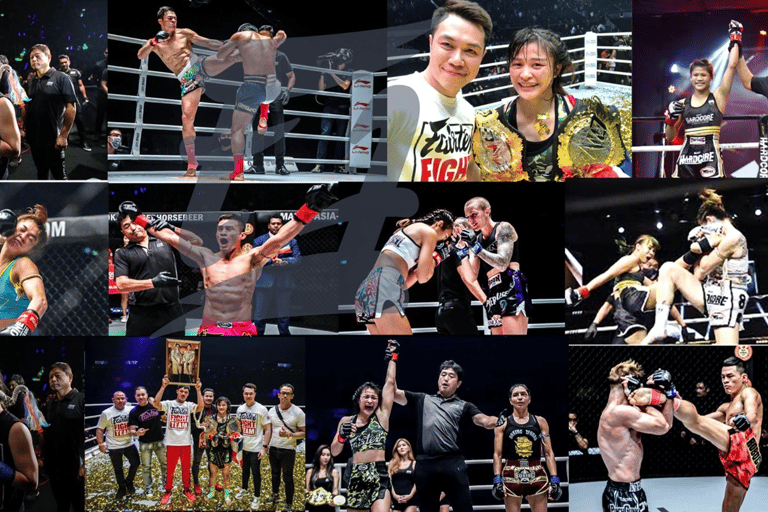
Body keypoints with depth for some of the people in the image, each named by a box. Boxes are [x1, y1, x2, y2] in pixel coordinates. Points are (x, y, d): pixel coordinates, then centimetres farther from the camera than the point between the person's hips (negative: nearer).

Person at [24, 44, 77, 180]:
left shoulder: (61, 78, -7)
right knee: (41, 172, 18)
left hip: (53, 139, -6)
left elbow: (71, 107, -12)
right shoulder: (31, 82, 12)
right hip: (34, 138, 6)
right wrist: (24, 128, 6)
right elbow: (26, 107, 19)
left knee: (59, 174, -2)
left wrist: (63, 135, -16)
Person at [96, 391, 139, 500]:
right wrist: (101, 444, -10)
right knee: (118, 469, 8)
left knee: (135, 463, 2)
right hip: (114, 447, -2)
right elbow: (99, 429, -3)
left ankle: (129, 482, 28)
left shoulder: (131, 410, -4)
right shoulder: (106, 413, -8)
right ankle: (122, 489, 27)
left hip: (129, 445, 2)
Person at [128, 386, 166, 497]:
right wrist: (137, 433, -32)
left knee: (165, 463, 12)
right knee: (146, 467, 6)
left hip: (159, 441, 2)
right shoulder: (134, 412, -8)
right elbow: (132, 430, -11)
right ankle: (148, 488, 20)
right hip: (145, 444, -2)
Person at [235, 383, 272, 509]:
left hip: (256, 449, -5)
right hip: (243, 447, 5)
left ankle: (256, 498, 14)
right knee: (245, 470, 20)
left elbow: (268, 430, -12)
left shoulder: (261, 410, -14)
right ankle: (244, 489, 40)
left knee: (256, 473, 2)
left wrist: (264, 447, -16)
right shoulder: (240, 409, 3)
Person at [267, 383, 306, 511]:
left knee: (288, 478, 0)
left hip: (288, 450, -4)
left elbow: (304, 433, -10)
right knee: (275, 474, 20)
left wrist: (289, 435, -24)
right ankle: (274, 494, 41)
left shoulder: (298, 413, -11)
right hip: (273, 448, 4)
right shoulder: (272, 411, 3)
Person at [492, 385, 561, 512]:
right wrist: (497, 480, -8)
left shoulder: (540, 422, 9)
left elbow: (549, 453, 5)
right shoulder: (503, 423, 6)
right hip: (512, 476, -1)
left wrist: (554, 479, -4)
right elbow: (497, 454, 2)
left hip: (536, 475, 1)